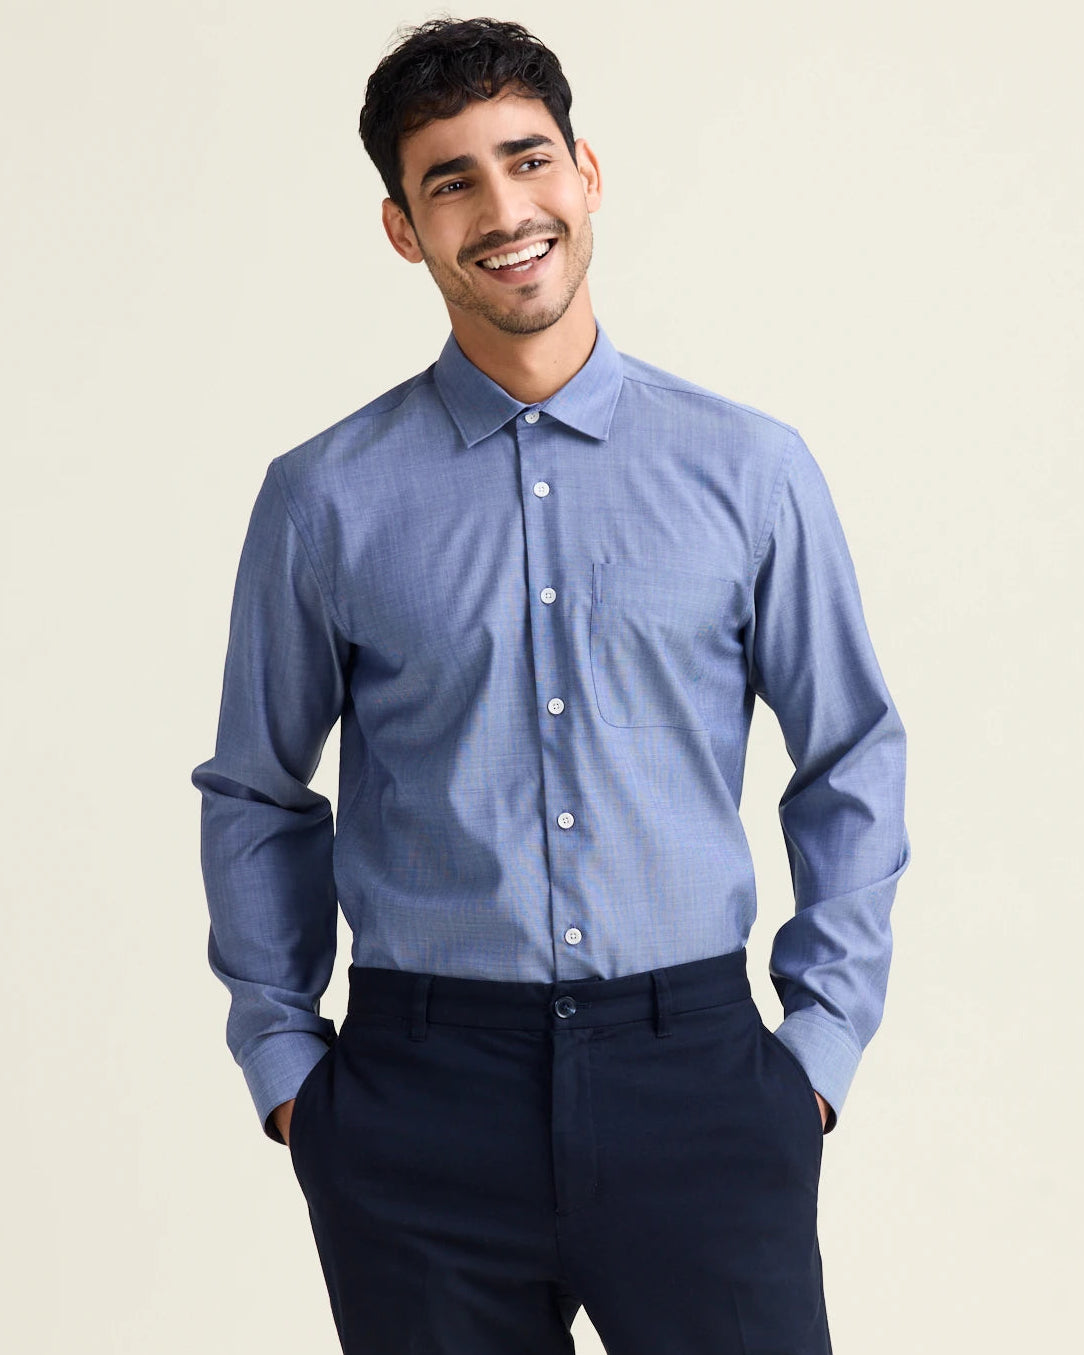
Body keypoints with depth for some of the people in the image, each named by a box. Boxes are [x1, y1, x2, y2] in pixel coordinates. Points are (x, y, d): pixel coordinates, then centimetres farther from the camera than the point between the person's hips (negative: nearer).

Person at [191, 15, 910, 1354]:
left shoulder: (753, 472, 2)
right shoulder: (324, 499, 2)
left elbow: (852, 765, 9)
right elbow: (256, 795, 11)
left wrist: (825, 1036, 4)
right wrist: (280, 1057, 7)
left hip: (692, 1067, 0)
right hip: (420, 1092, 0)